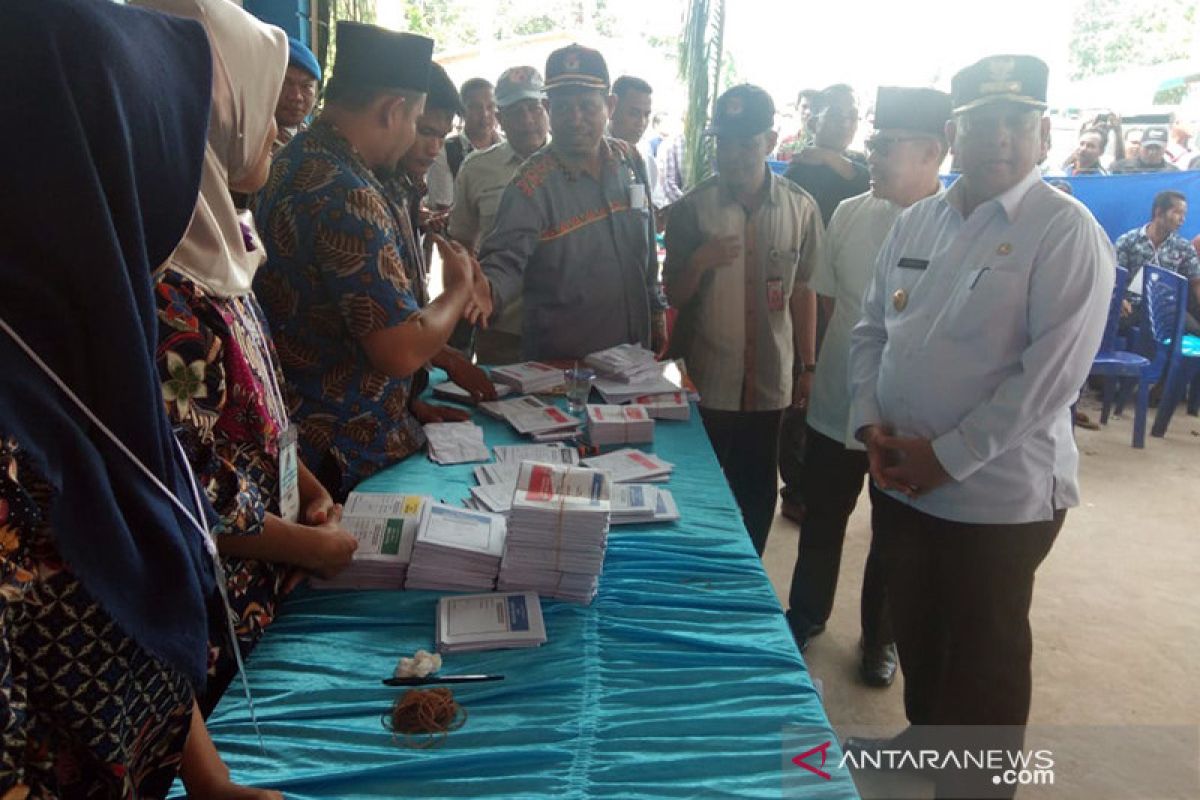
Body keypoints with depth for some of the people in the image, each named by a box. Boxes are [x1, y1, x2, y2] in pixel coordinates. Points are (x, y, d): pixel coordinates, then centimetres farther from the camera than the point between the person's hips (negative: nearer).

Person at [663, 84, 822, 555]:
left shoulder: (801, 208, 0)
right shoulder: (693, 208, -5)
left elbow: (802, 291, 8)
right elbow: (675, 298, -1)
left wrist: (809, 368, 9)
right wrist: (698, 262, -21)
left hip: (770, 383, 2)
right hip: (705, 383, -1)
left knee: (757, 496, 14)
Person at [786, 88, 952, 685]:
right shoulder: (849, 214, -2)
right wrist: (808, 369, 9)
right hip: (834, 406, 4)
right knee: (820, 523, 20)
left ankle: (880, 637, 40)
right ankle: (805, 616, 44)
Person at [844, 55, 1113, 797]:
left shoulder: (1066, 230, -11)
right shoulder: (914, 222, 6)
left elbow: (1052, 373, -17)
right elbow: (871, 330, 10)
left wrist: (946, 457, -18)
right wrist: (870, 423, -4)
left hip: (996, 493, -5)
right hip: (898, 479, 6)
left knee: (983, 658, 12)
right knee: (916, 632, 22)